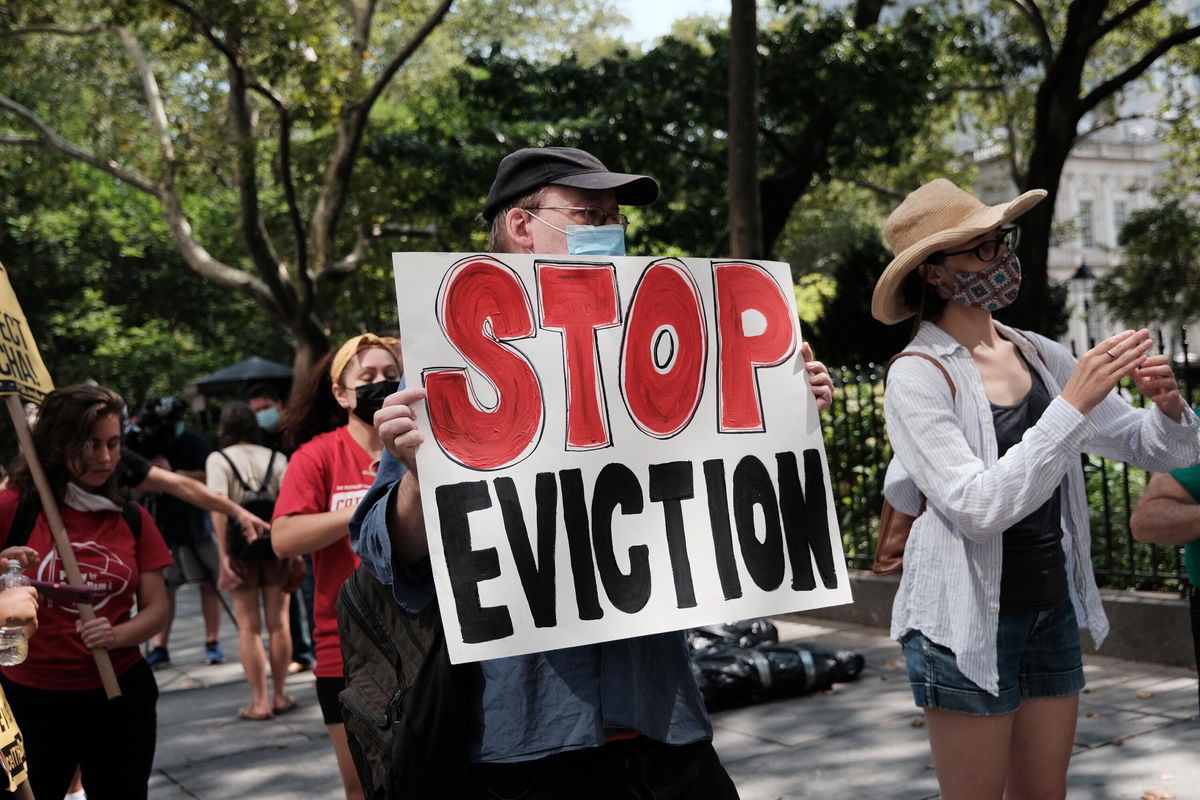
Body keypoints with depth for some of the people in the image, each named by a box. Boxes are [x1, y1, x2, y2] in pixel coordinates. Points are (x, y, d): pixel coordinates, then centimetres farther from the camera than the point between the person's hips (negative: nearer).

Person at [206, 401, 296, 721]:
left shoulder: (219, 460, -3)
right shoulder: (275, 458, 4)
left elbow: (218, 507, -14)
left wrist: (224, 555, -15)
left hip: (240, 549, -2)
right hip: (275, 546, 2)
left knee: (249, 627, 4)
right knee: (278, 623, 10)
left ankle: (259, 702, 5)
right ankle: (279, 696, 17)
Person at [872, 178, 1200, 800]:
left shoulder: (1040, 356, 5)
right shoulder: (918, 376, -13)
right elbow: (979, 506, -23)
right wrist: (1073, 403, -25)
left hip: (1054, 610, 6)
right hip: (969, 622, -6)